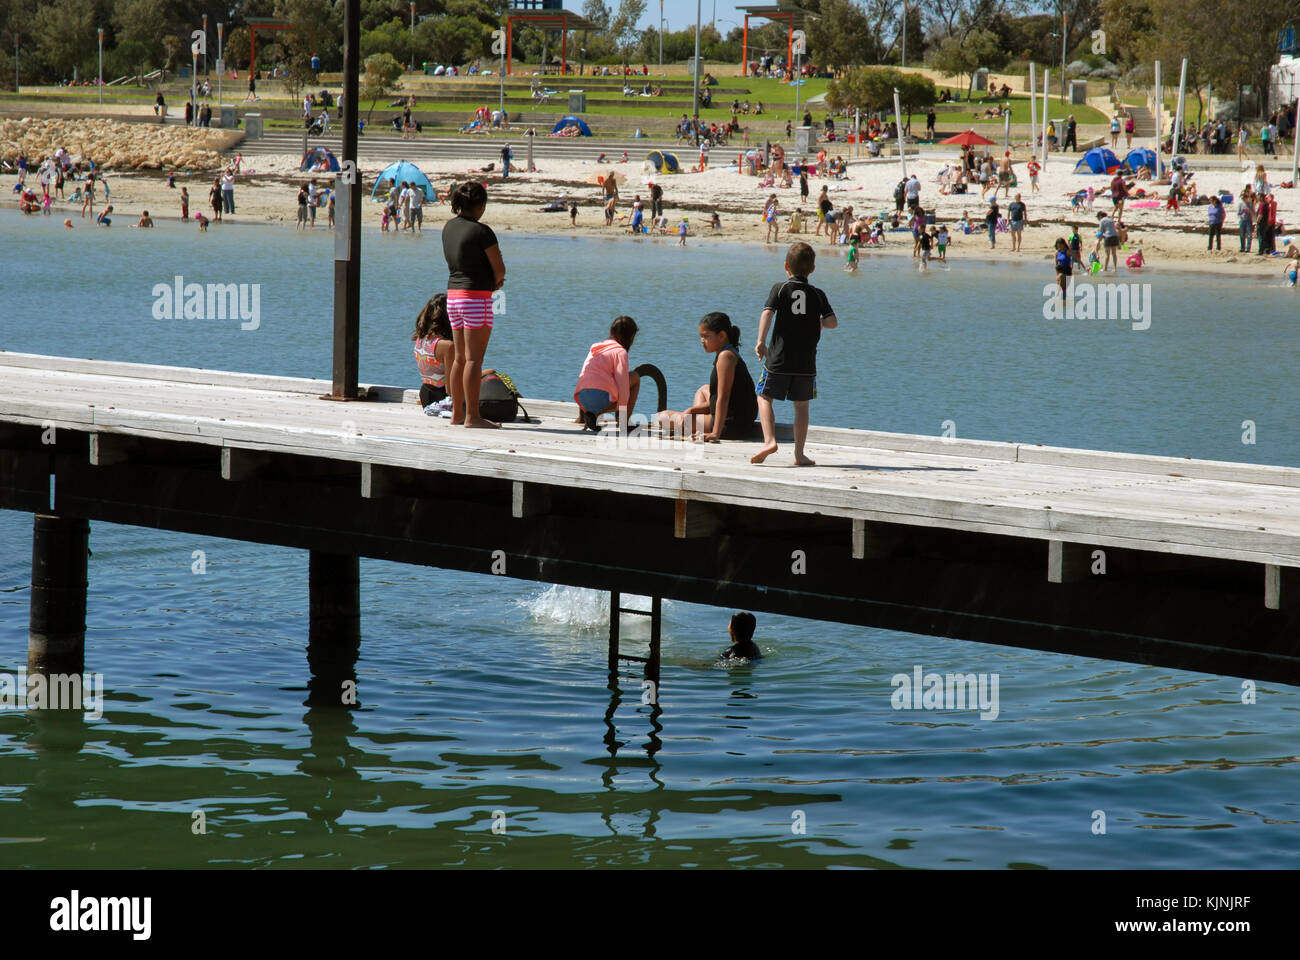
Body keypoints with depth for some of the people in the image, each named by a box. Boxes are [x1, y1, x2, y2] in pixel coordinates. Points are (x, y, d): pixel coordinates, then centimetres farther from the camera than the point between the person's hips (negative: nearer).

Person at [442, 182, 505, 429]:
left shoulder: (449, 227, 8)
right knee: (474, 359, -7)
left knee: (460, 358, 14)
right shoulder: (481, 231, -14)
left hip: (453, 295, 8)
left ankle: (457, 413, 17)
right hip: (477, 296, -8)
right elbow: (499, 269, -12)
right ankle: (472, 415, -8)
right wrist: (497, 280, 12)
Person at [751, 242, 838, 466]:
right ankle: (799, 454, 8)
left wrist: (761, 342, -12)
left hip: (779, 359, -2)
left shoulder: (780, 288, 0)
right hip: (806, 362, 2)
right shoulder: (818, 294, 6)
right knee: (802, 406, 11)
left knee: (764, 397, 11)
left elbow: (767, 313, -14)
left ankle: (769, 440, -8)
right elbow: (832, 321, -3)